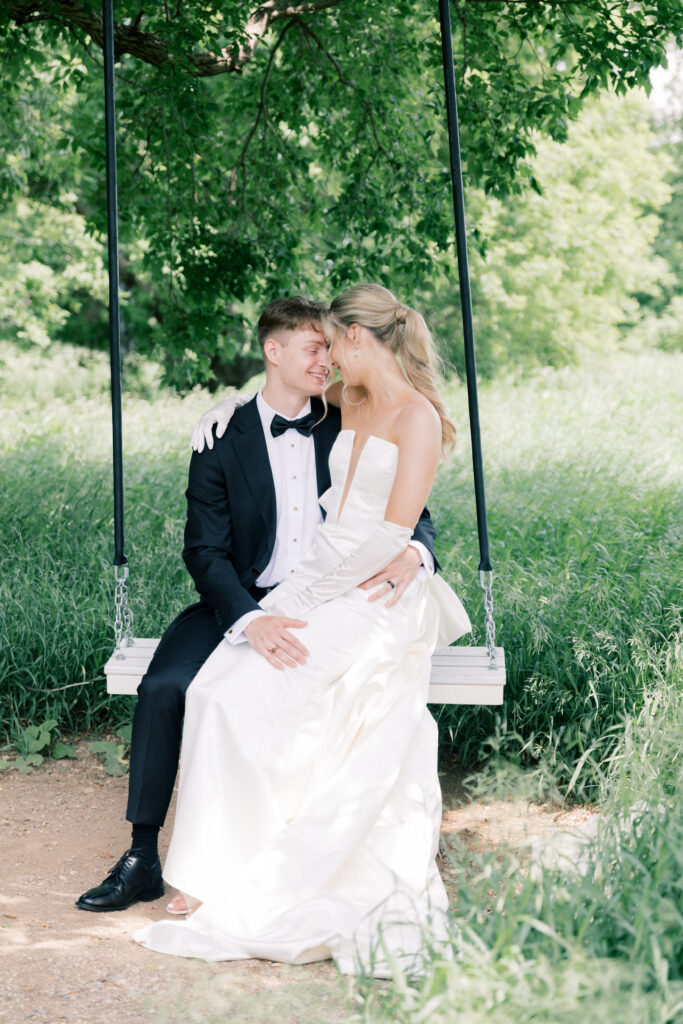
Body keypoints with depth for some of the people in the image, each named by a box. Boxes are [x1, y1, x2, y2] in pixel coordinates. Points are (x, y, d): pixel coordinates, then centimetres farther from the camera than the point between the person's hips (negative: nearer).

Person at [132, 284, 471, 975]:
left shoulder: (419, 417, -6)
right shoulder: (349, 406, 17)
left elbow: (393, 534, -15)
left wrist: (307, 598, -15)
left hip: (377, 598, -7)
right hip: (319, 587, 7)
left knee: (248, 698, -25)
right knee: (219, 691, -17)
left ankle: (250, 902, -16)